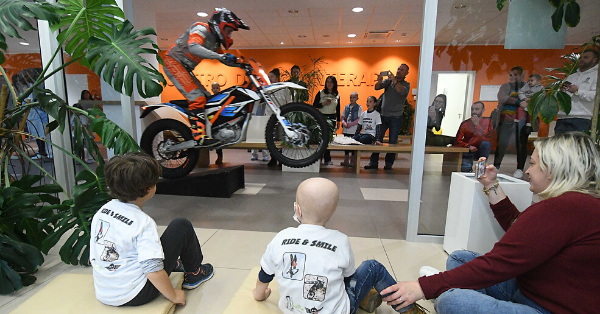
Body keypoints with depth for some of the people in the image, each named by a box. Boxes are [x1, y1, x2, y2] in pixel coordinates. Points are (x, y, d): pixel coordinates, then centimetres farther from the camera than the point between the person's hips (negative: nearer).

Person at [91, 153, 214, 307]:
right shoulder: (143, 223, -24)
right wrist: (174, 296, -11)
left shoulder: (101, 211, -1)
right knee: (182, 226, -5)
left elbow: (94, 256, 12)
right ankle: (194, 274, 16)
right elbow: (153, 271, -26)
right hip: (134, 296, -8)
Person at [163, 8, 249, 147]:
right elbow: (193, 47, -34)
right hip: (173, 62, -10)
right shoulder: (201, 29, -15)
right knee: (197, 98, -23)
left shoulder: (215, 39, 13)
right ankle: (199, 136, -27)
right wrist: (219, 56, -41)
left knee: (207, 98, 5)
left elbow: (223, 59, 19)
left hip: (184, 68, 10)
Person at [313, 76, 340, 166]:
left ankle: (327, 160, 7)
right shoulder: (320, 93, 2)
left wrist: (338, 121, 13)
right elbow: (314, 105, 1)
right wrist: (323, 104, -15)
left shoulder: (337, 95, 11)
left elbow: (338, 109, 15)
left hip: (332, 118, 2)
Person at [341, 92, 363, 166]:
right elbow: (342, 117, 12)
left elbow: (359, 119, -10)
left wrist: (350, 124, -16)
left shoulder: (359, 107, -2)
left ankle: (353, 161, 8)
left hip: (354, 130, -5)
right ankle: (346, 161, 20)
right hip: (346, 129, 5)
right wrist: (344, 123, -8)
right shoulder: (346, 107, 11)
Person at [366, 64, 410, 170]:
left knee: (393, 141, 1)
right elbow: (377, 87, -3)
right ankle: (373, 162, 5)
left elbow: (401, 91, -18)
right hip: (383, 115, 2)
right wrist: (379, 81, -24)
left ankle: (389, 163, 10)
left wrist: (394, 81, -31)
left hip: (396, 117, -2)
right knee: (377, 139, 0)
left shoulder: (406, 85, 4)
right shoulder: (388, 81, 11)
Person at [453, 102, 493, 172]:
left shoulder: (487, 121, -5)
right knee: (465, 168, -27)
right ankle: (469, 165, 13)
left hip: (480, 151, 1)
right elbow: (457, 142, -10)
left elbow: (488, 138, -20)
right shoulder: (465, 123, -6)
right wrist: (468, 146, -26)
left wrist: (477, 125, -25)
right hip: (467, 152, 0)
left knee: (486, 143, -32)